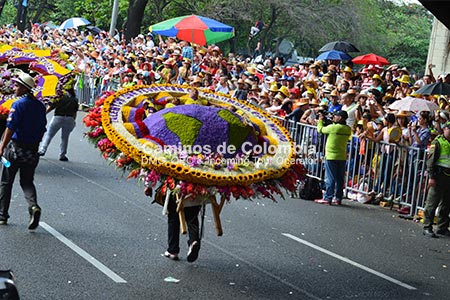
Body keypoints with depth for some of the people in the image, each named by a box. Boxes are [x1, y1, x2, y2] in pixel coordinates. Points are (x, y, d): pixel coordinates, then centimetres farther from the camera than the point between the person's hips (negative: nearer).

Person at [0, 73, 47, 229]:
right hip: (32, 150, 5)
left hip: (16, 147, -5)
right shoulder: (40, 106, 6)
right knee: (27, 182, 12)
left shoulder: (19, 104, -13)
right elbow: (42, 129, 11)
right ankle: (33, 206, -15)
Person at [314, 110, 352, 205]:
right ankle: (338, 198, 13)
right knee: (340, 179, 9)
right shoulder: (348, 129, 1)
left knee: (330, 178, -2)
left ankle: (327, 198, 0)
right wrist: (334, 122, 16)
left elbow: (320, 129, -1)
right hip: (342, 157, 5)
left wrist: (320, 120, 15)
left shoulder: (333, 127, -16)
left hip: (331, 156, -5)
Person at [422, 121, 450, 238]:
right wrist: (431, 177, -15)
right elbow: (430, 160, -9)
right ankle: (427, 227, -1)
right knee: (432, 203, -5)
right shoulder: (438, 142, -4)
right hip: (439, 176, -7)